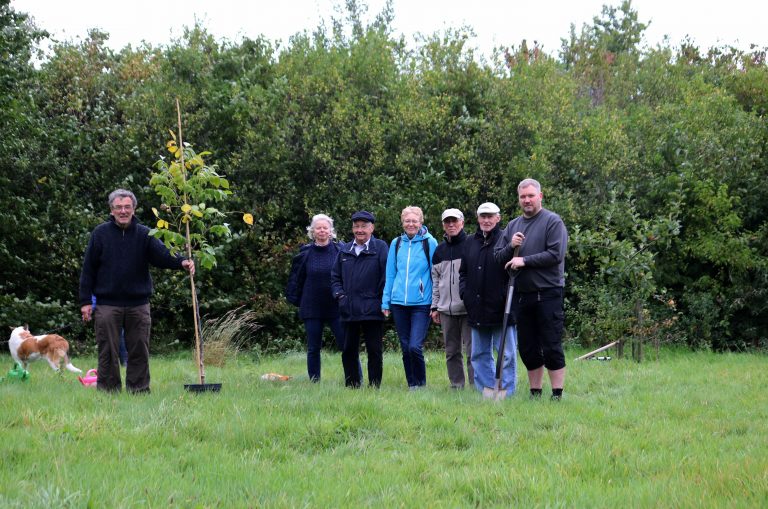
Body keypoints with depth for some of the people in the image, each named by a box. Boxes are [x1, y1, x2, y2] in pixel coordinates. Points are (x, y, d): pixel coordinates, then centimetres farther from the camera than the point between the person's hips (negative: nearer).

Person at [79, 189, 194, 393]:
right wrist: (85, 302, -2)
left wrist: (181, 262, -31)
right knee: (108, 352, 2)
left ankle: (139, 390, 15)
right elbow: (88, 269, 3)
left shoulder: (144, 234, 4)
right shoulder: (100, 233, 1)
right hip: (107, 304, -1)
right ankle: (108, 391, 10)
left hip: (138, 304, 2)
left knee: (139, 351, 6)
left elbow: (162, 255, -10)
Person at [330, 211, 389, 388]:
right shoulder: (345, 250, 14)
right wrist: (339, 294, 3)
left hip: (372, 310, -5)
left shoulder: (380, 247, -2)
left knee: (375, 351, 0)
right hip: (349, 310, 5)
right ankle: (351, 386, 17)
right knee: (348, 351, 9)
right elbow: (335, 276, 19)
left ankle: (374, 387, 6)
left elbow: (386, 275, -7)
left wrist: (383, 301, -11)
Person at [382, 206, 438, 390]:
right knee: (405, 348, 7)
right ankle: (411, 385, 18)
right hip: (399, 303, 4)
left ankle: (421, 384, 3)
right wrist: (386, 302, 9)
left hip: (421, 303, -4)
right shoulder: (396, 244, 10)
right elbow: (390, 275, 14)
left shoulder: (429, 243, -1)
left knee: (415, 347, -15)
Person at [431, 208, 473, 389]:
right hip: (446, 310, 6)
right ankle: (456, 386, 15)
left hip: (468, 308, -6)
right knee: (452, 352, 9)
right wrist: (435, 306, 13)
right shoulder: (440, 250, 15)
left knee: (472, 350, -7)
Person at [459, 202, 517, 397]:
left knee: (506, 354, -2)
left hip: (501, 308, -6)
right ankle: (486, 390, 19)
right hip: (477, 308, 6)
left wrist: (507, 296, -15)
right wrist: (464, 292, 6)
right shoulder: (470, 242, 13)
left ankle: (506, 392, 3)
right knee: (479, 354, 11)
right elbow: (463, 272, 20)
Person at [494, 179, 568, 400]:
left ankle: (557, 394, -1)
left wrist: (525, 261, -14)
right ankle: (535, 393, 19)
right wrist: (511, 247, -6)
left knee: (551, 347, -5)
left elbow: (556, 255, -14)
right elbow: (498, 258, 14)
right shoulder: (512, 226, 15)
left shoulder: (553, 221, -3)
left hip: (547, 293, -6)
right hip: (521, 295, 6)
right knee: (528, 349, 10)